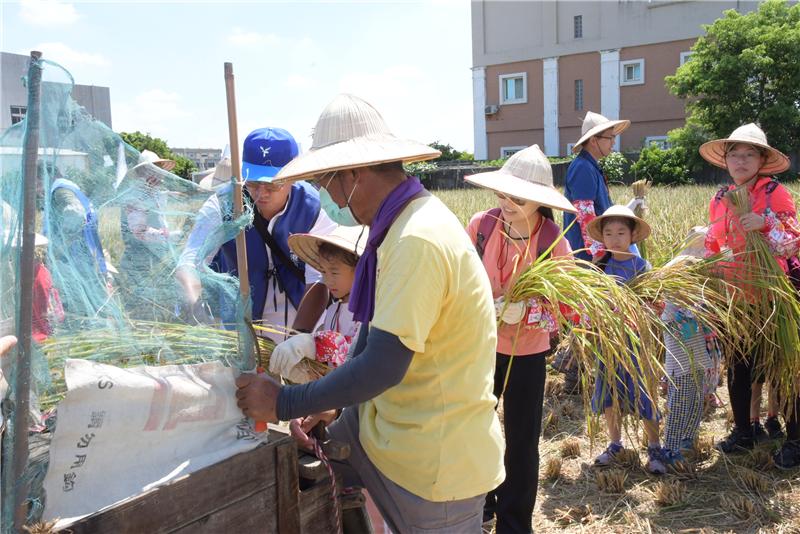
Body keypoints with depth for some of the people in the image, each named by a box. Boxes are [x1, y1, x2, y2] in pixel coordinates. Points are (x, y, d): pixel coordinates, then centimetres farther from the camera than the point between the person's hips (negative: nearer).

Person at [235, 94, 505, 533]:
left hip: (434, 461, -8)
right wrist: (329, 405, 5)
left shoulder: (417, 241, -27)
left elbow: (383, 368, -28)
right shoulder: (402, 223, 4)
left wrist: (284, 403, -16)